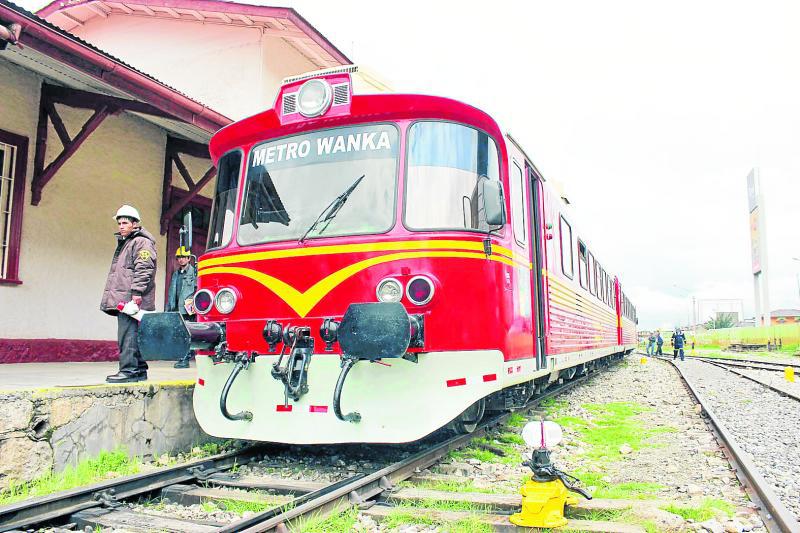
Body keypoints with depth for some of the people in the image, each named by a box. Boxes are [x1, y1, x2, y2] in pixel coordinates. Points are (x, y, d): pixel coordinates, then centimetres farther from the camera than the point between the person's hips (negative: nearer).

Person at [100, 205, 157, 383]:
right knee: (131, 335, 11)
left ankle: (129, 370, -13)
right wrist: (112, 296, 29)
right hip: (122, 299, 10)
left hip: (131, 299, -10)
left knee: (128, 334, -13)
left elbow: (144, 268, -17)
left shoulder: (142, 242, -5)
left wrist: (136, 291, -23)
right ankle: (139, 370, 15)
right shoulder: (123, 243, 27)